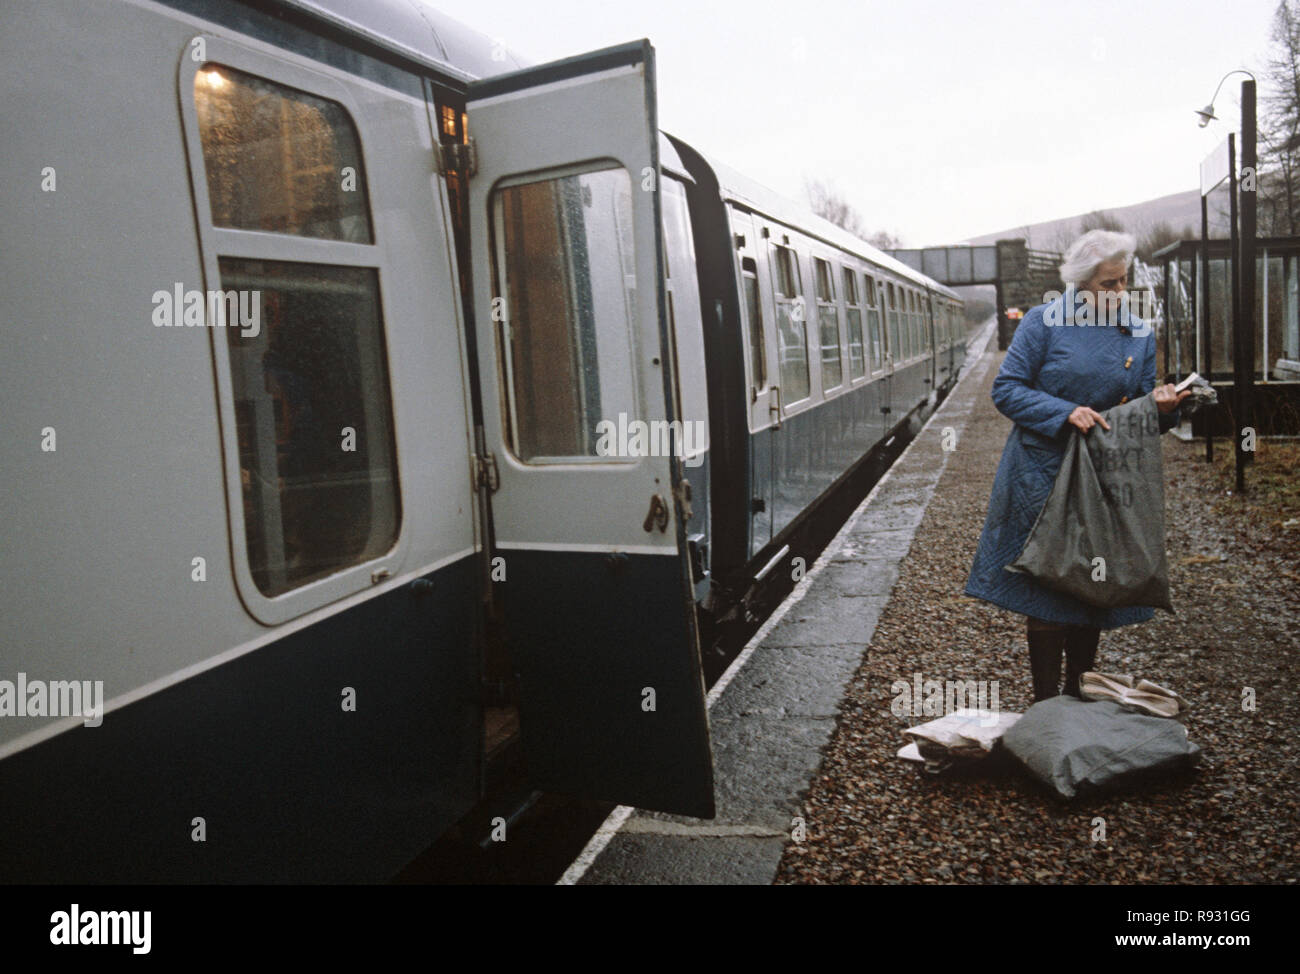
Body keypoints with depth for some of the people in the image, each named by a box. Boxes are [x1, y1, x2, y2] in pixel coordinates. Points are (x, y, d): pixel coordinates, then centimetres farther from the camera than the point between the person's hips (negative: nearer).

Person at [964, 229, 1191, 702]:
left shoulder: (1140, 334, 8)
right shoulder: (1044, 322, -5)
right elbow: (1006, 389, -8)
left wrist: (1162, 408, -11)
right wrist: (1065, 412, -20)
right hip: (1044, 476, -4)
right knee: (1045, 593, 0)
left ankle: (1080, 692, 27)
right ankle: (1046, 703, 13)